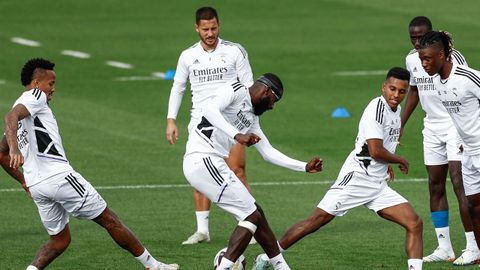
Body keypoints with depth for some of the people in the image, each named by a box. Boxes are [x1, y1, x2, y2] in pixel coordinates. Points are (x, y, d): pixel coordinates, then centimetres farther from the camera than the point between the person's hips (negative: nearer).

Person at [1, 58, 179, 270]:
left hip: (36, 185, 9)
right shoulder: (34, 96, -3)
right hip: (58, 175, -9)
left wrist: (24, 181, 34)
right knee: (109, 221, 3)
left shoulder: (20, 109, 22)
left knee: (59, 239, 18)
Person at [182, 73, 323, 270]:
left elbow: (268, 152, 26)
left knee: (256, 213, 17)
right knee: (251, 216, -8)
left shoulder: (252, 118, 20)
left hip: (212, 164, 9)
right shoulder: (235, 91, -6)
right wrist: (237, 135, -34)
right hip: (202, 159, -9)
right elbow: (210, 110, -24)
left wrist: (304, 167, 24)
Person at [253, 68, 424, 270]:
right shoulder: (377, 108, -14)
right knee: (317, 220, -9)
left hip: (377, 185, 8)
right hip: (357, 177, -8)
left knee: (415, 225, -4)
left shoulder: (395, 110, 13)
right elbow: (375, 151, -21)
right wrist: (400, 160, -4)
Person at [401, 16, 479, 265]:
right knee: (436, 186, 5)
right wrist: (401, 123, 20)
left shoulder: (452, 57, -14)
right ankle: (444, 248, 11)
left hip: (457, 125, -7)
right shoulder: (411, 59, 6)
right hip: (432, 128, 7)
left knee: (459, 184, -12)